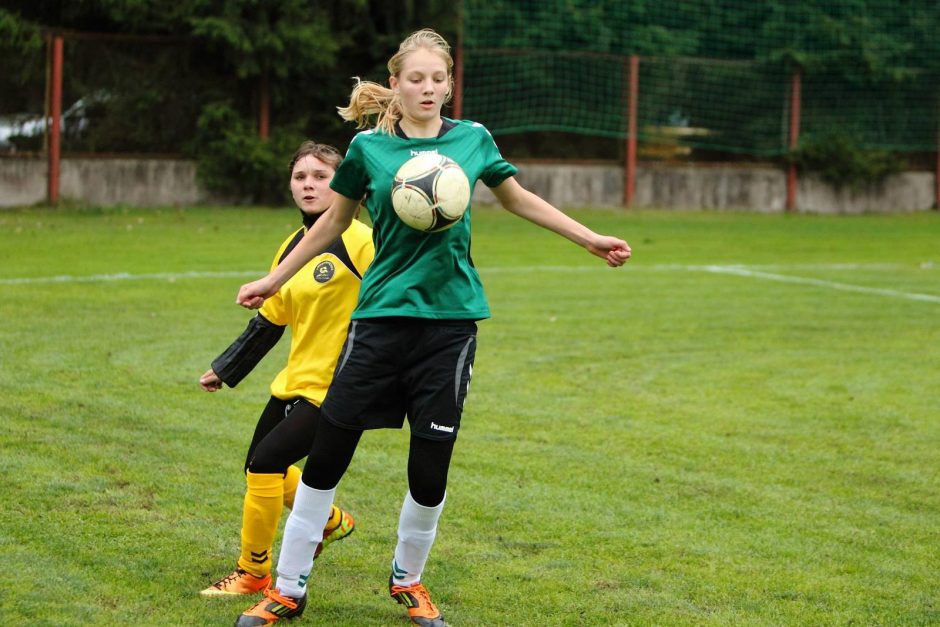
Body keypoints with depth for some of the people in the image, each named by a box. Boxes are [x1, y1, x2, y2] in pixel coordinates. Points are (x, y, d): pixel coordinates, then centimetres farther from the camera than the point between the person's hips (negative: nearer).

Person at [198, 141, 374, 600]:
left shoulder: (359, 242, -15)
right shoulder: (292, 248, 10)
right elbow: (268, 322, 19)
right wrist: (224, 370, 21)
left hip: (333, 389, -8)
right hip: (293, 383, 8)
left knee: (265, 464, -13)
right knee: (262, 466, 16)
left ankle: (253, 573, 6)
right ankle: (332, 521, 43)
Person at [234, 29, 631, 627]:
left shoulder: (473, 139, 2)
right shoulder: (368, 148, 0)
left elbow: (518, 198, 18)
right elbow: (333, 221, 14)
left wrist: (590, 238, 16)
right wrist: (273, 280, 16)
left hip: (450, 318, 1)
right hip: (382, 314, 0)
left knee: (431, 465, 2)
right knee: (328, 451, -1)